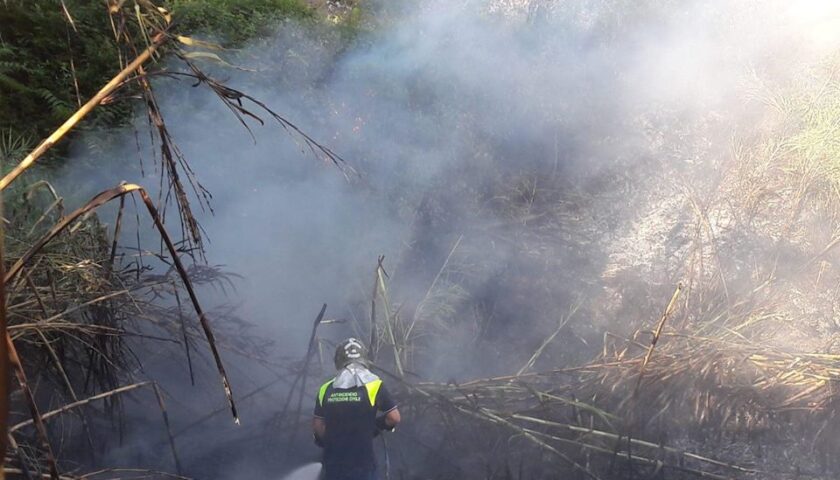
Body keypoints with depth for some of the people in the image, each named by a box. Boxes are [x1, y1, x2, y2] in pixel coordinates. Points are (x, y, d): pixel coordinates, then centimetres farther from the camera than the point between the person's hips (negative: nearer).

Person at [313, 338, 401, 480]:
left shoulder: (326, 389, 1)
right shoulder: (373, 386, -9)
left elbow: (318, 426, 4)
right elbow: (394, 418, -9)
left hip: (333, 462, 3)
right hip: (362, 463, -3)